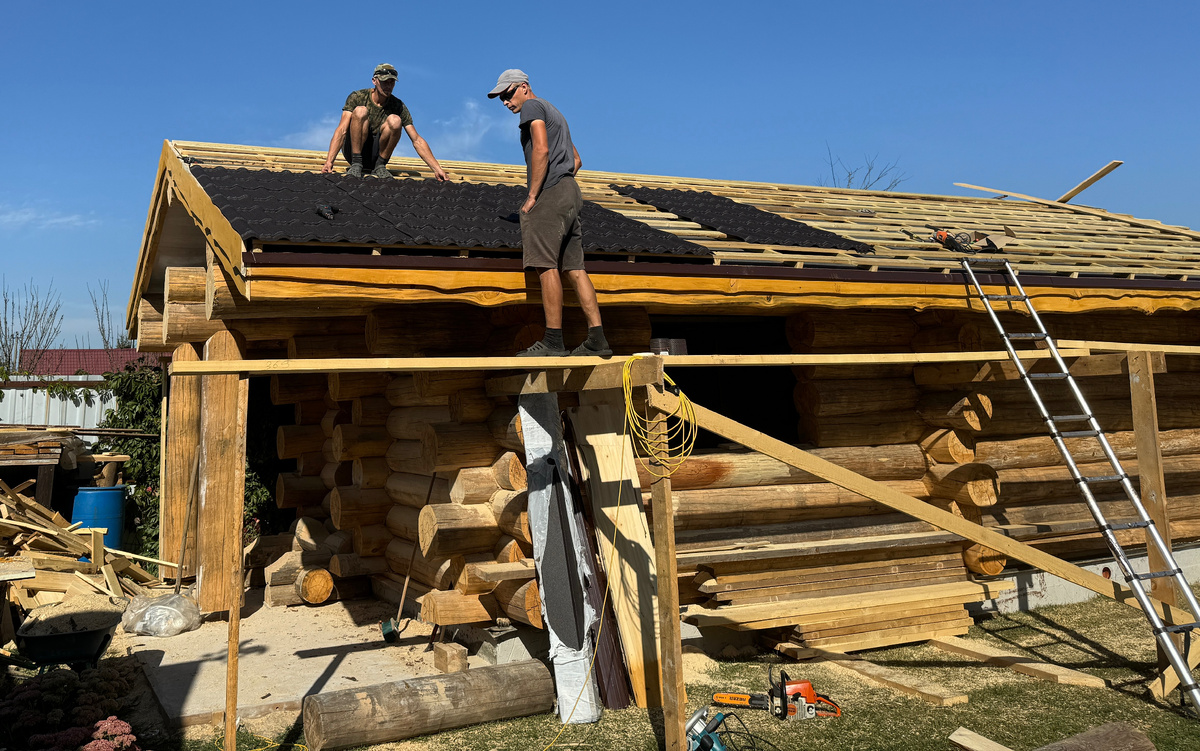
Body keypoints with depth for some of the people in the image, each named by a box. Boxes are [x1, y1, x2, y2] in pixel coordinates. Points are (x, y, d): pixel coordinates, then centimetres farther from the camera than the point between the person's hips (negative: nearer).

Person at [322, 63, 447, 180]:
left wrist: (437, 169, -17)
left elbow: (417, 141, -6)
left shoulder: (398, 106, -2)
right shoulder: (357, 97, -7)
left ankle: (380, 165, -13)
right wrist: (329, 161, -32)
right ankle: (356, 164, -24)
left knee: (394, 120, -24)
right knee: (361, 111, -26)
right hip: (353, 149, -1)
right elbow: (342, 130, -17)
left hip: (375, 154, 1)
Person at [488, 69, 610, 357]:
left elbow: (541, 150, -14)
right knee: (573, 268, 4)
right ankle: (596, 339, -2)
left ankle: (553, 342, -16)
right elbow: (576, 159, 33)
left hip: (551, 193, -9)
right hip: (570, 193, 9)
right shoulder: (554, 113, 30)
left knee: (546, 265, -12)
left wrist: (532, 196, -15)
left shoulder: (532, 107, 1)